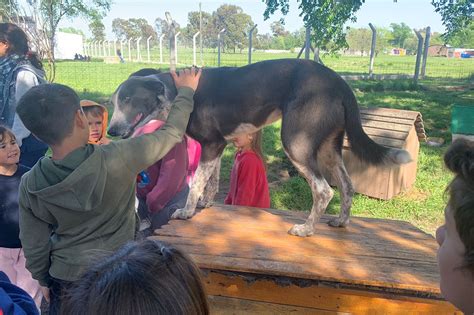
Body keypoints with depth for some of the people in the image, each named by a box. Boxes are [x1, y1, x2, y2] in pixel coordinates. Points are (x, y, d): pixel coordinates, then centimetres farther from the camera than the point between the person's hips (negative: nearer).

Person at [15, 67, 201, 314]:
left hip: (64, 279, 2)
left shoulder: (30, 185, -16)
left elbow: (33, 246, -4)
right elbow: (172, 133, -13)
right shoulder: (117, 159, -28)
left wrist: (44, 280, 16)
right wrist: (186, 91, 2)